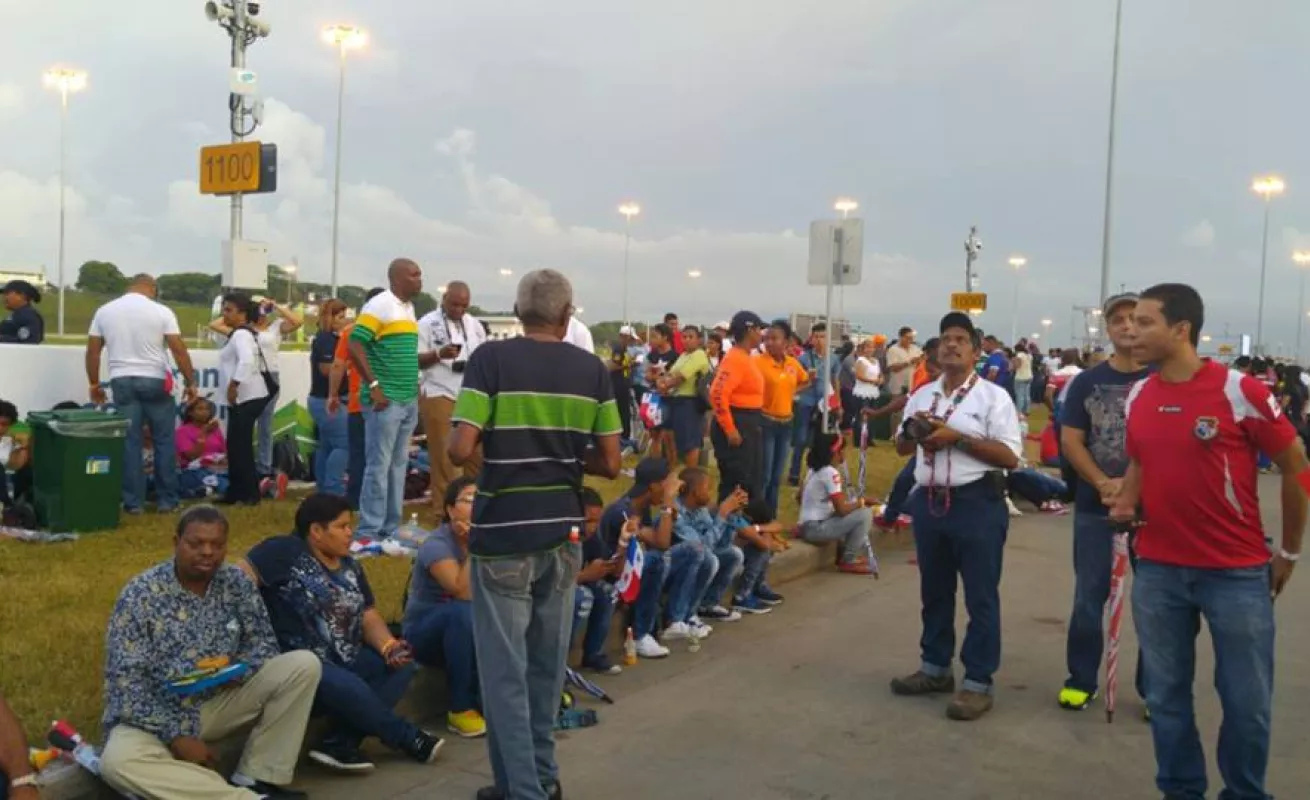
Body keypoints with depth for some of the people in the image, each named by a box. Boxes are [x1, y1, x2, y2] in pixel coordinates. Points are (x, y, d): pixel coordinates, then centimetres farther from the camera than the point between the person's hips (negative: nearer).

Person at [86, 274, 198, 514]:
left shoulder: (104, 311, 7)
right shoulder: (161, 311, -4)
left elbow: (92, 352, 9)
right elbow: (179, 350, -6)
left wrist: (94, 384, 18)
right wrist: (190, 382, 1)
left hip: (122, 380, 3)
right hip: (155, 381, -2)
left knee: (130, 442, 5)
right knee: (164, 441, 6)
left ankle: (133, 502, 8)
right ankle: (167, 499, 10)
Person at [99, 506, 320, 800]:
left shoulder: (237, 583, -3)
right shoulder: (140, 594, -14)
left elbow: (263, 641, 3)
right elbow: (125, 681, -17)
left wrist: (237, 670, -21)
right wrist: (177, 736, -24)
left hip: (218, 703, 3)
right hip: (154, 716, -3)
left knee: (304, 664, -14)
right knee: (118, 762, -36)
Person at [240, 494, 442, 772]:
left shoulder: (350, 567, 14)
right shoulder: (285, 551, -7)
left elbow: (368, 615, 10)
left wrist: (388, 646, -10)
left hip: (344, 661, 8)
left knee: (402, 663, -12)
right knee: (350, 688, -33)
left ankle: (338, 743, -18)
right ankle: (408, 738, -8)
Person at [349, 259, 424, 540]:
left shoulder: (409, 308, 15)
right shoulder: (380, 305, -10)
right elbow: (355, 346, -17)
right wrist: (374, 386, -19)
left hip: (409, 400, 8)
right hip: (385, 400, -8)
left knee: (398, 466, 12)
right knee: (378, 466, -4)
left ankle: (391, 529, 19)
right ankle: (369, 532, 3)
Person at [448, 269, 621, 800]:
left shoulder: (491, 359, -8)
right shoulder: (592, 369, 2)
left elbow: (460, 452, -14)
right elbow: (609, 465, 2)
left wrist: (500, 445, 7)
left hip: (503, 533, -4)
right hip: (563, 532, 4)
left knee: (505, 668, 4)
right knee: (547, 664, 17)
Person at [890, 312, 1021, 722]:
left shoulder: (993, 396, -6)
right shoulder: (922, 396, 12)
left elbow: (1010, 456, -13)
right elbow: (901, 448, 19)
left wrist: (957, 438, -19)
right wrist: (913, 431, -4)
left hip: (977, 504, -6)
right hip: (929, 502, 6)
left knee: (980, 597, 2)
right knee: (934, 591, 16)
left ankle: (978, 682, 11)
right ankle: (935, 668, 31)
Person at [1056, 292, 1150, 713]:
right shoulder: (1087, 382, 5)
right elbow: (1070, 441, 1)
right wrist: (1104, 484, -13)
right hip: (1095, 506, 1)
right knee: (1089, 596, 7)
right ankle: (1081, 680, 20)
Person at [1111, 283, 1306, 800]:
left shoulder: (1240, 391, -12)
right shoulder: (1136, 398, 3)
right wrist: (1126, 502, -1)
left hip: (1237, 572, -4)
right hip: (1157, 570, 4)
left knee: (1246, 700, 8)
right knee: (1167, 694, 12)